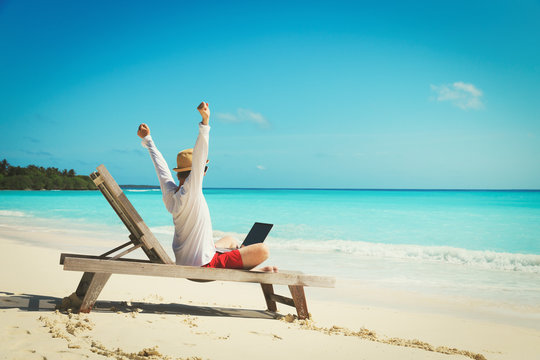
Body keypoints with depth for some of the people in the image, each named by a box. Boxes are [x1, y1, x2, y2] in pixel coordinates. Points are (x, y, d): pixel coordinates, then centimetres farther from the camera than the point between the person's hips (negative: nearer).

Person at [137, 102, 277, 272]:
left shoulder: (169, 193, -1)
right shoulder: (190, 192, -22)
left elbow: (160, 163, 13)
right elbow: (199, 158, -34)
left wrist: (147, 139, 26)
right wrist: (205, 122, -40)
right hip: (203, 266, -9)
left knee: (231, 240, 33)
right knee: (262, 250, -12)